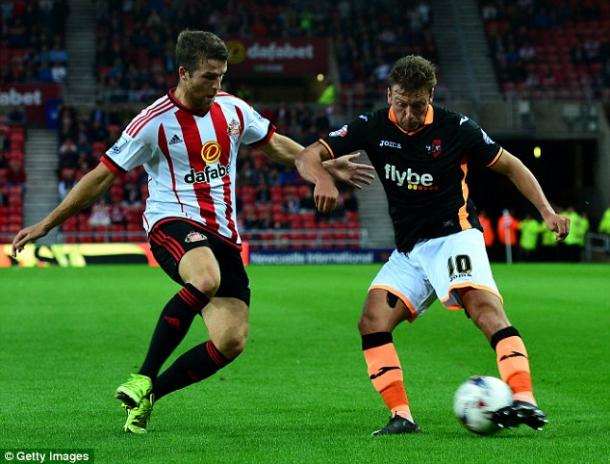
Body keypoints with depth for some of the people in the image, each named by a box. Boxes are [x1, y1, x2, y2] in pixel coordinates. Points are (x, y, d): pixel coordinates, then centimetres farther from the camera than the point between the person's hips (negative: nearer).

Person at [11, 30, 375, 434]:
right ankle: (144, 378, -28)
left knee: (232, 341, -9)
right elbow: (103, 177, -2)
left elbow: (275, 145, 25)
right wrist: (46, 225, -1)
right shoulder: (154, 123, -8)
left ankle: (149, 394, 8)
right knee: (206, 280, -40)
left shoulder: (233, 109, 7)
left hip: (223, 234, 6)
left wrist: (327, 168, 18)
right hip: (173, 223, -6)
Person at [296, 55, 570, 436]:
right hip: (409, 250, 5)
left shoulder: (456, 129, -7)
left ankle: (525, 401, -40)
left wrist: (547, 210, -6)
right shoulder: (373, 127, 0)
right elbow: (309, 156, 0)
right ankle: (402, 416, -7)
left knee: (484, 307, -29)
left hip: (454, 236, -5)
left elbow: (511, 166, 5)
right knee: (372, 321, -12)